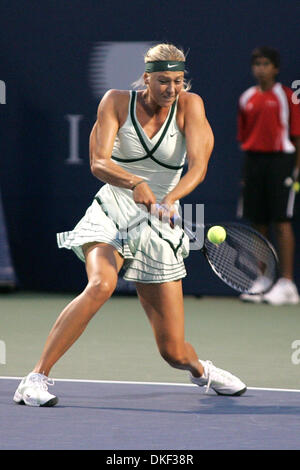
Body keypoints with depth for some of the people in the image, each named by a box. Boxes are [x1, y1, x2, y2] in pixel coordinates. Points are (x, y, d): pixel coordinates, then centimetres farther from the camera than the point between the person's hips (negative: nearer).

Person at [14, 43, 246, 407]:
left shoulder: (189, 105, -4)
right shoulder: (117, 102, -5)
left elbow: (198, 167, -17)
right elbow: (99, 162, -17)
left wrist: (170, 199, -35)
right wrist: (134, 184, -36)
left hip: (159, 227, 1)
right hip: (111, 213, -1)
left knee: (173, 352, -1)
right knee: (101, 284, -36)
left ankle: (200, 370, 38)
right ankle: (35, 380, -30)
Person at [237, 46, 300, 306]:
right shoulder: (246, 99, 11)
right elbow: (243, 136, 15)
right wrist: (244, 171, 11)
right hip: (254, 159, 5)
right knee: (258, 223, 7)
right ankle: (260, 281, 13)